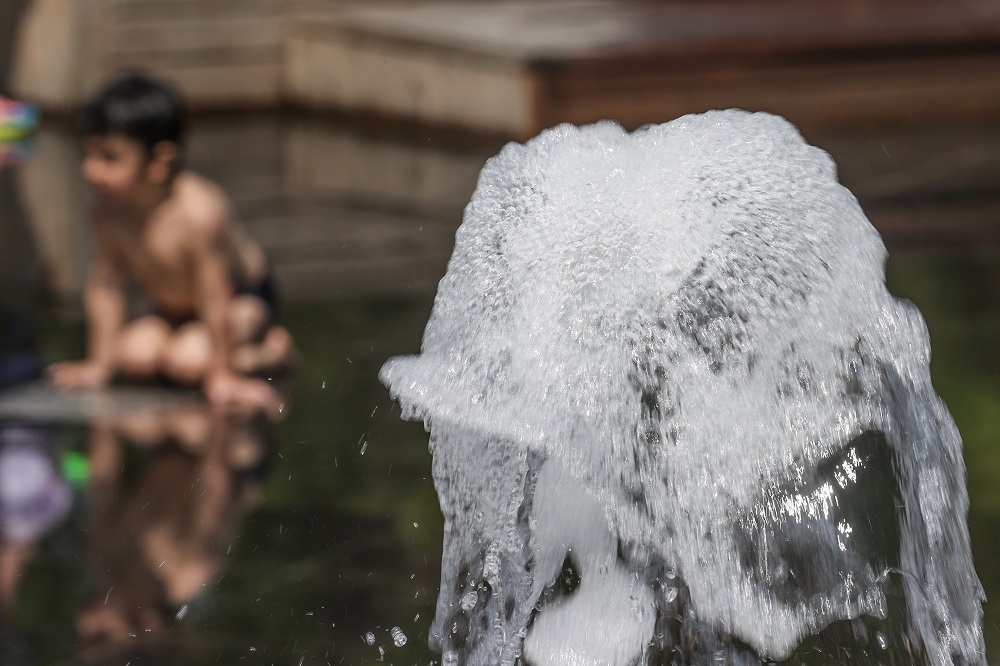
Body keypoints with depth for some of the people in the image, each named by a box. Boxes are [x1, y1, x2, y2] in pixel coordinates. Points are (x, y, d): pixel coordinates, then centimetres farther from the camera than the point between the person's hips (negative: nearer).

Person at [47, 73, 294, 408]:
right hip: (169, 306, 6)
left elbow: (214, 298, -32)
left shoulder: (198, 212, -39)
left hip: (241, 297, -5)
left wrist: (221, 377, -26)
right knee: (134, 355, -19)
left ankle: (270, 350, -2)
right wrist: (99, 364, -7)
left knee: (188, 360, -27)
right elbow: (105, 285, -11)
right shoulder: (109, 209, -21)